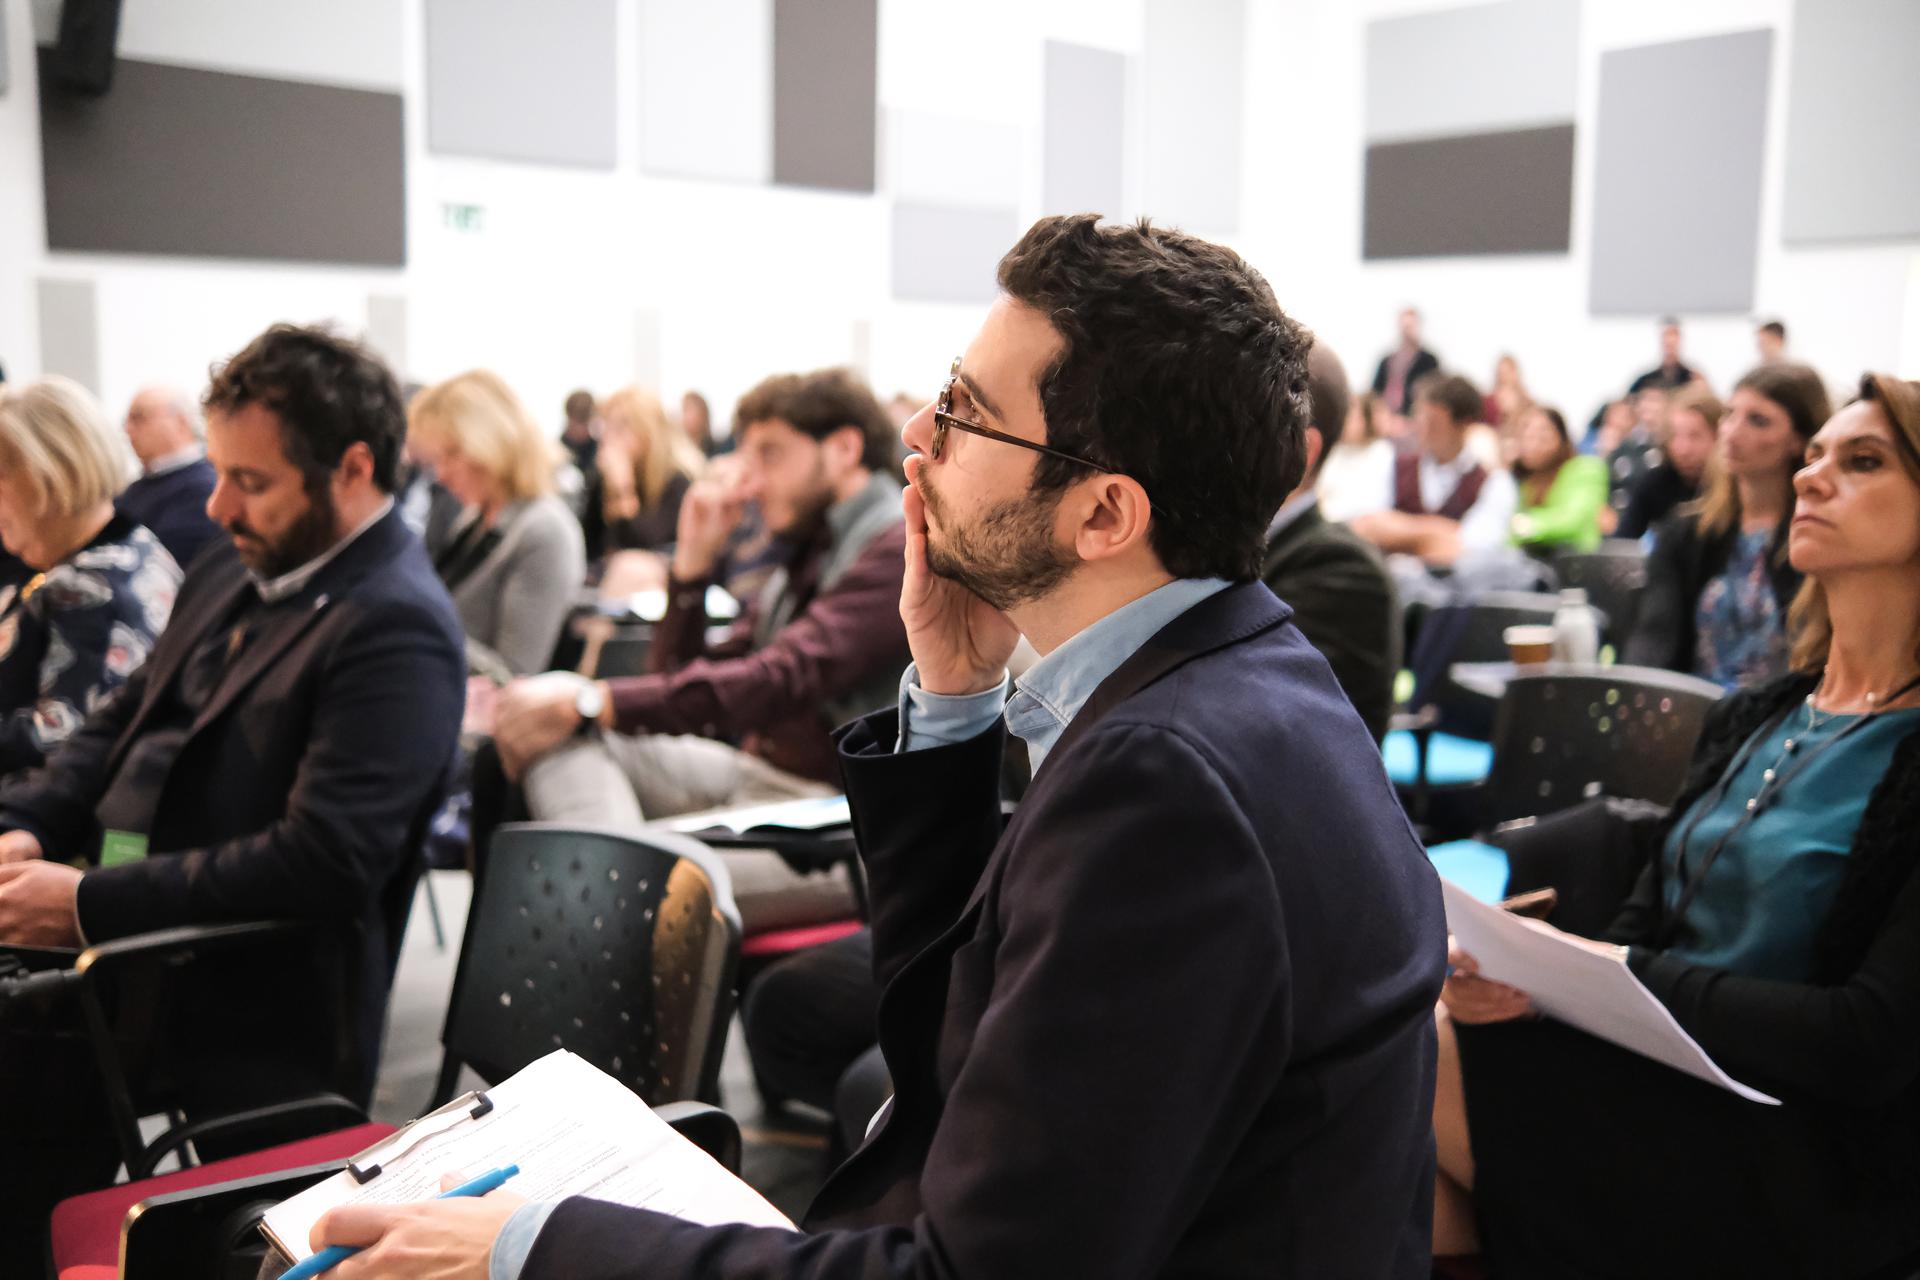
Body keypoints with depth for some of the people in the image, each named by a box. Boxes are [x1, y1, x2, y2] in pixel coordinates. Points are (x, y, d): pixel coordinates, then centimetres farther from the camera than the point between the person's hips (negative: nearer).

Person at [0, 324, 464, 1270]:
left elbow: (326, 862, -23)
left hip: (247, 1013, -8)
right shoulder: (232, 572, 13)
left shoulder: (396, 628, -16)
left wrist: (89, 902, -20)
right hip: (120, 947, 8)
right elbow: (119, 726, 19)